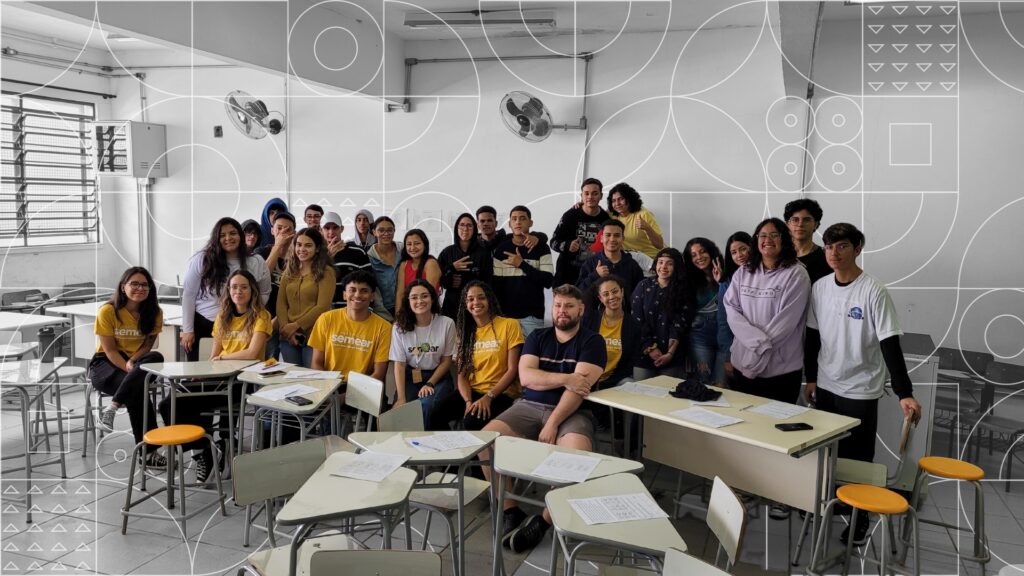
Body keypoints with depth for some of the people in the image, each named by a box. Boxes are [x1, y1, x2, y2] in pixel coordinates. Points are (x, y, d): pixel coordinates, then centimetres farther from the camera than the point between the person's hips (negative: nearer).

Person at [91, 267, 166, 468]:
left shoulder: (154, 312, -1)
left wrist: (133, 363, -23)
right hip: (106, 363, -3)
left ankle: (113, 407, -32)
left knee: (156, 358, -34)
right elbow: (109, 350, -13)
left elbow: (148, 345, -1)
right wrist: (132, 371, -28)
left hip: (138, 361, 4)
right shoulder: (108, 311, -11)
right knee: (138, 388, -35)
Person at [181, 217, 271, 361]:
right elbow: (188, 295, -2)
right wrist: (187, 330, -3)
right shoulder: (201, 260, -6)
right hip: (201, 323, -1)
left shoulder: (256, 263, -1)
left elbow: (264, 294, 9)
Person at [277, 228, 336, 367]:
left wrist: (295, 326, -12)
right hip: (288, 337, 5)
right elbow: (281, 303, 7)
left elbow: (322, 307, -10)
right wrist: (285, 327, -9)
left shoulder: (326, 272, -3)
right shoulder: (289, 271, 14)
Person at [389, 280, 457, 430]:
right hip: (410, 377, 1)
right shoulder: (400, 327, -4)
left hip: (438, 377, -1)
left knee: (425, 406, -31)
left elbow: (446, 360, 1)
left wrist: (430, 384, -11)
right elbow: (399, 364, -6)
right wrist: (401, 398, -17)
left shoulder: (446, 324, -6)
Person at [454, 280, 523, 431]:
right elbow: (461, 374, 5)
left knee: (472, 420, -33)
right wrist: (468, 401, -14)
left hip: (501, 393, -4)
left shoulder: (509, 325, -2)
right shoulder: (465, 330, 13)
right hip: (472, 392, 4)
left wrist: (488, 397, -18)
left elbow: (513, 370, -7)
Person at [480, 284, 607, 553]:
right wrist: (566, 378, -15)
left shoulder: (592, 341, 1)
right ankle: (511, 511, -6)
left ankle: (543, 520, -16)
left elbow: (578, 388, -11)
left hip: (571, 412, -3)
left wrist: (552, 424, -19)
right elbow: (526, 377, -3)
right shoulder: (537, 337, 13)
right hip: (529, 407, 3)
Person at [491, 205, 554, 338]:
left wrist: (522, 264, -11)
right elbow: (496, 284, 4)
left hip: (532, 317, -1)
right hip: (505, 315, 1)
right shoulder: (500, 249, 6)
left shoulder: (541, 249, 2)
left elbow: (548, 281, -7)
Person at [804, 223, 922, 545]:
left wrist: (904, 393, -25)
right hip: (826, 386, 5)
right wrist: (811, 378, 13)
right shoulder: (819, 288, 0)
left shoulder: (873, 292, -16)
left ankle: (860, 521, 18)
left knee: (857, 459, 3)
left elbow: (890, 345, -19)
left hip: (860, 391, -5)